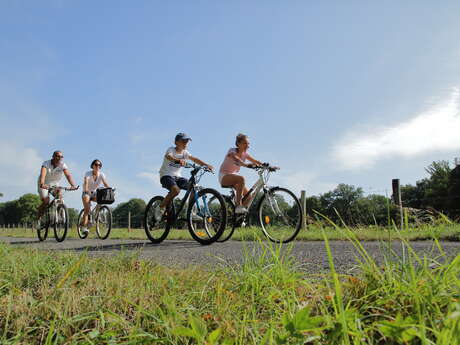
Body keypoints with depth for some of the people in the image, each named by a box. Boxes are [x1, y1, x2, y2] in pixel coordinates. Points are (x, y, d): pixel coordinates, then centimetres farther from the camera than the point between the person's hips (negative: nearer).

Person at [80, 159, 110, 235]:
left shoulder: (101, 174, -8)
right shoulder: (88, 173, -16)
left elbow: (105, 183, -22)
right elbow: (86, 182, -33)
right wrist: (86, 189, -54)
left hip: (95, 193, 3)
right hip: (86, 193, -3)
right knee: (87, 209, -21)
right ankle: (84, 226, -21)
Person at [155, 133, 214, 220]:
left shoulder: (185, 153, 8)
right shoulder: (171, 150, -10)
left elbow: (195, 159, -3)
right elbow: (168, 156, -33)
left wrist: (206, 165, -19)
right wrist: (178, 160, -54)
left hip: (177, 176, 6)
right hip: (166, 175, -6)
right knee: (176, 190, -33)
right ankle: (161, 208, -14)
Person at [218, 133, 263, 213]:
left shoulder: (244, 153, 2)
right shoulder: (232, 151, -18)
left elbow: (255, 161, -2)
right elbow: (236, 159, -41)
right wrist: (246, 165, -59)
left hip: (234, 175, 7)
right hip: (224, 176, -7)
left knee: (248, 197, -9)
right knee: (241, 178, -37)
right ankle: (239, 206, -35)